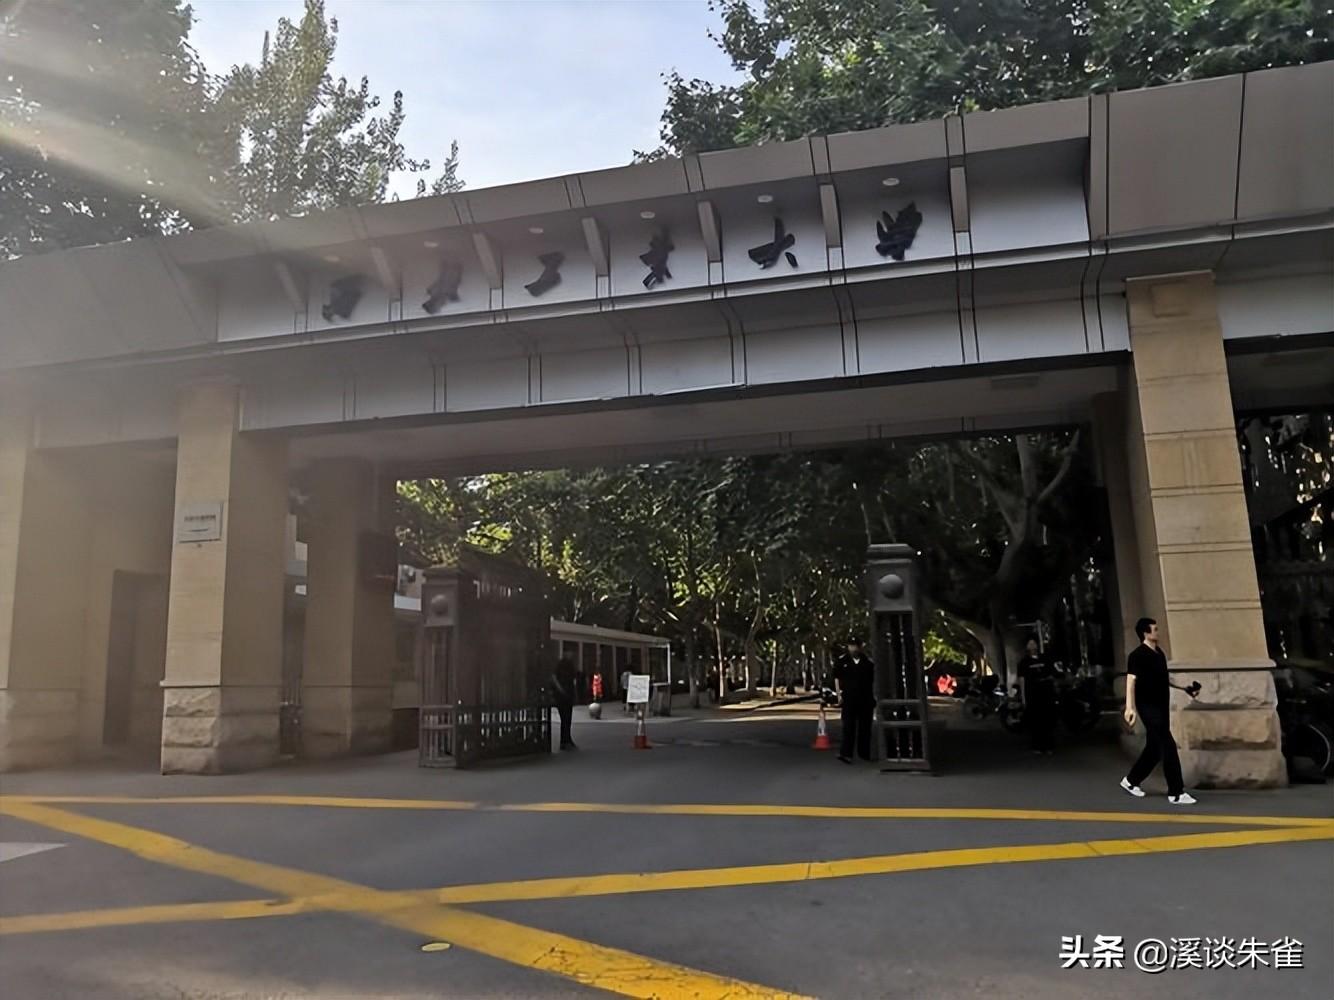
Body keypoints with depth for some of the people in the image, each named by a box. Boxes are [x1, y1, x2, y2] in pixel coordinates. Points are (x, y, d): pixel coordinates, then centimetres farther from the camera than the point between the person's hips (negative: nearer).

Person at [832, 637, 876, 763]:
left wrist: (874, 699, 5)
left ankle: (864, 753, 22)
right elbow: (837, 677, 8)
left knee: (865, 727, 9)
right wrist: (839, 693, 0)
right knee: (848, 726, -8)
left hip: (865, 699, 2)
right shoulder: (842, 660, 2)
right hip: (849, 698, -2)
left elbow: (873, 681, 8)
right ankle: (845, 753, -12)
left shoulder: (868, 662, 3)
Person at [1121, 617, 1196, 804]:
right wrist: (1130, 707, -32)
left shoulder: (1158, 652, 11)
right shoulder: (1138, 655, -16)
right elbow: (1131, 680, -24)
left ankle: (1131, 781, 28)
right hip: (1149, 708, -9)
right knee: (1168, 747, -9)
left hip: (1161, 706, 9)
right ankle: (1176, 793, -2)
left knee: (1154, 748, 14)